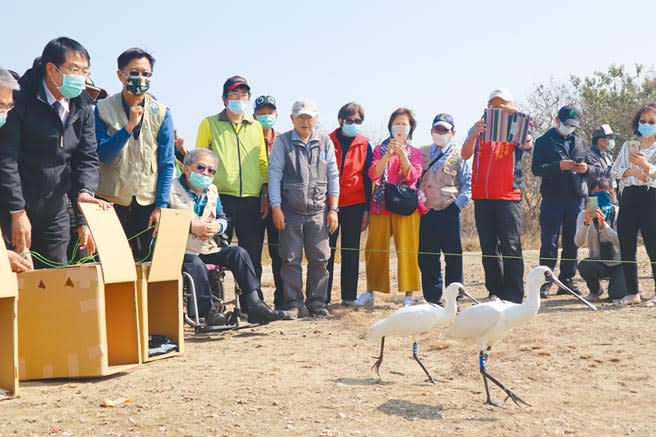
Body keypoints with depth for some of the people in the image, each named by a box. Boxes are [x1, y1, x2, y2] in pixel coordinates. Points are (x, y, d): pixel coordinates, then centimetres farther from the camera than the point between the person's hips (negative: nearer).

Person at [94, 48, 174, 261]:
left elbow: (167, 165, 0)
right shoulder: (103, 109, -1)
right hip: (112, 201, -1)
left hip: (149, 203, 1)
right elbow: (102, 155, -10)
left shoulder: (161, 114, 1)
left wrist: (160, 206, -6)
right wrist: (129, 126, -20)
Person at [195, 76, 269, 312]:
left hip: (252, 199, 3)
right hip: (221, 197, -3)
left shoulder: (255, 127, 16)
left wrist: (265, 194, 8)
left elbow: (263, 162, 16)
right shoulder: (209, 124, 6)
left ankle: (252, 303, 17)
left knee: (253, 254, 7)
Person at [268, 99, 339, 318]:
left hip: (318, 211, 2)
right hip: (290, 211, -2)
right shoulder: (282, 142, 2)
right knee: (291, 259, 1)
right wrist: (276, 208, -8)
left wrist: (333, 209, 3)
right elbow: (274, 175, -1)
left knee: (319, 259, 2)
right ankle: (294, 304, 9)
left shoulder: (325, 142, 9)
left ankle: (316, 303, 12)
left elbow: (333, 176, 10)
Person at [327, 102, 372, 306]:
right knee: (327, 250, 1)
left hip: (355, 205, 1)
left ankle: (349, 296, 12)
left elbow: (368, 178, 7)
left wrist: (366, 209, 2)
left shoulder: (365, 144, 6)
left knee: (351, 251, 6)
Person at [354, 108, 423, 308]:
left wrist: (402, 154, -17)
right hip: (380, 205, 1)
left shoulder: (414, 152, 10)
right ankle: (370, 292, 10)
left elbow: (412, 177, -7)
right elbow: (373, 175, -4)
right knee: (375, 249, 1)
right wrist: (388, 153, -14)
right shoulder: (380, 149, 11)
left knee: (407, 250, -5)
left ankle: (408, 294, -1)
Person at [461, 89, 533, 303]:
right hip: (482, 197, 3)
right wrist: (474, 135, -20)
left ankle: (513, 297, -8)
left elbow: (527, 144, -14)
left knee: (511, 247, -8)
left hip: (508, 197, -3)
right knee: (488, 249, 7)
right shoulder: (479, 130, 13)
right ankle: (495, 293, 15)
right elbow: (465, 155, -2)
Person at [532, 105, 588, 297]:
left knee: (572, 242, 7)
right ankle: (545, 281, -2)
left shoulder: (579, 142, 19)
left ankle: (567, 280, 14)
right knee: (549, 241, -5)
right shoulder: (544, 141, 5)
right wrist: (559, 166, -18)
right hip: (552, 197, -4)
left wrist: (586, 168, -2)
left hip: (576, 196, 4)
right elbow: (536, 168, -5)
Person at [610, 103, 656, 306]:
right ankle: (632, 292, 13)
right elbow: (614, 170, 8)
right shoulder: (628, 146, 16)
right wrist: (632, 171, -8)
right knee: (626, 247, 4)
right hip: (629, 197, 5)